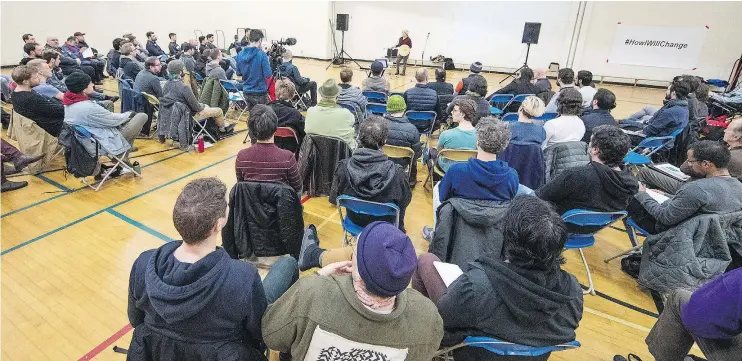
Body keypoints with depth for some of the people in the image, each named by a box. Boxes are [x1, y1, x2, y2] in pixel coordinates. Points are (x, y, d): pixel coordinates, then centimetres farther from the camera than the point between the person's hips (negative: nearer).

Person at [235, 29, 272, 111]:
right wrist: (267, 63, 0)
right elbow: (268, 74, -17)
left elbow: (238, 73, 9)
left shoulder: (240, 54, 1)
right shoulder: (261, 54, -16)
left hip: (246, 92, 6)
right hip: (260, 92, -5)